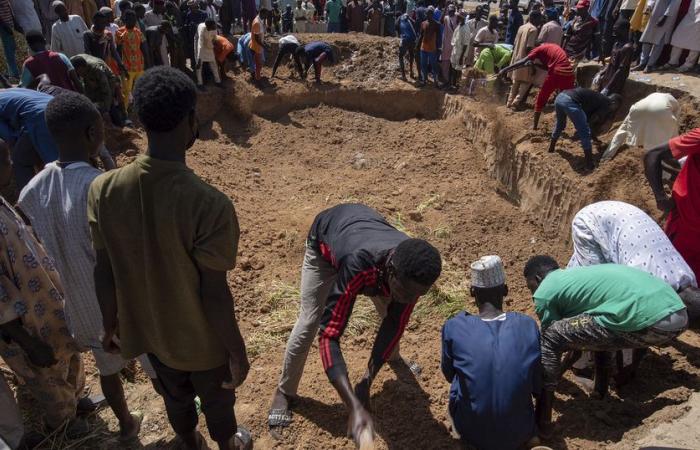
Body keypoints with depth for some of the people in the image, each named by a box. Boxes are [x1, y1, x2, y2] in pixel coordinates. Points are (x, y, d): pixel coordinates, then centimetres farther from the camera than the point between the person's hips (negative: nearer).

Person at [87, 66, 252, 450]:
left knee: (175, 397, 32)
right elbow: (214, 294, -25)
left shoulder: (102, 189, -17)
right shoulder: (209, 203, -33)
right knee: (217, 402, 26)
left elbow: (103, 273, -6)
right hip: (202, 339, -4)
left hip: (147, 329, 5)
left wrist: (110, 323, 11)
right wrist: (238, 352, -9)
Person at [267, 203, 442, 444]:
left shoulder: (412, 269, -34)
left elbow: (395, 322, -19)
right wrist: (355, 407, -55)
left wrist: (367, 380, -24)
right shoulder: (357, 266, -50)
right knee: (309, 322, -6)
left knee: (392, 314, 11)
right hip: (325, 237, -3)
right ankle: (285, 391, 20)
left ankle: (393, 355, 46)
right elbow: (329, 334, -48)